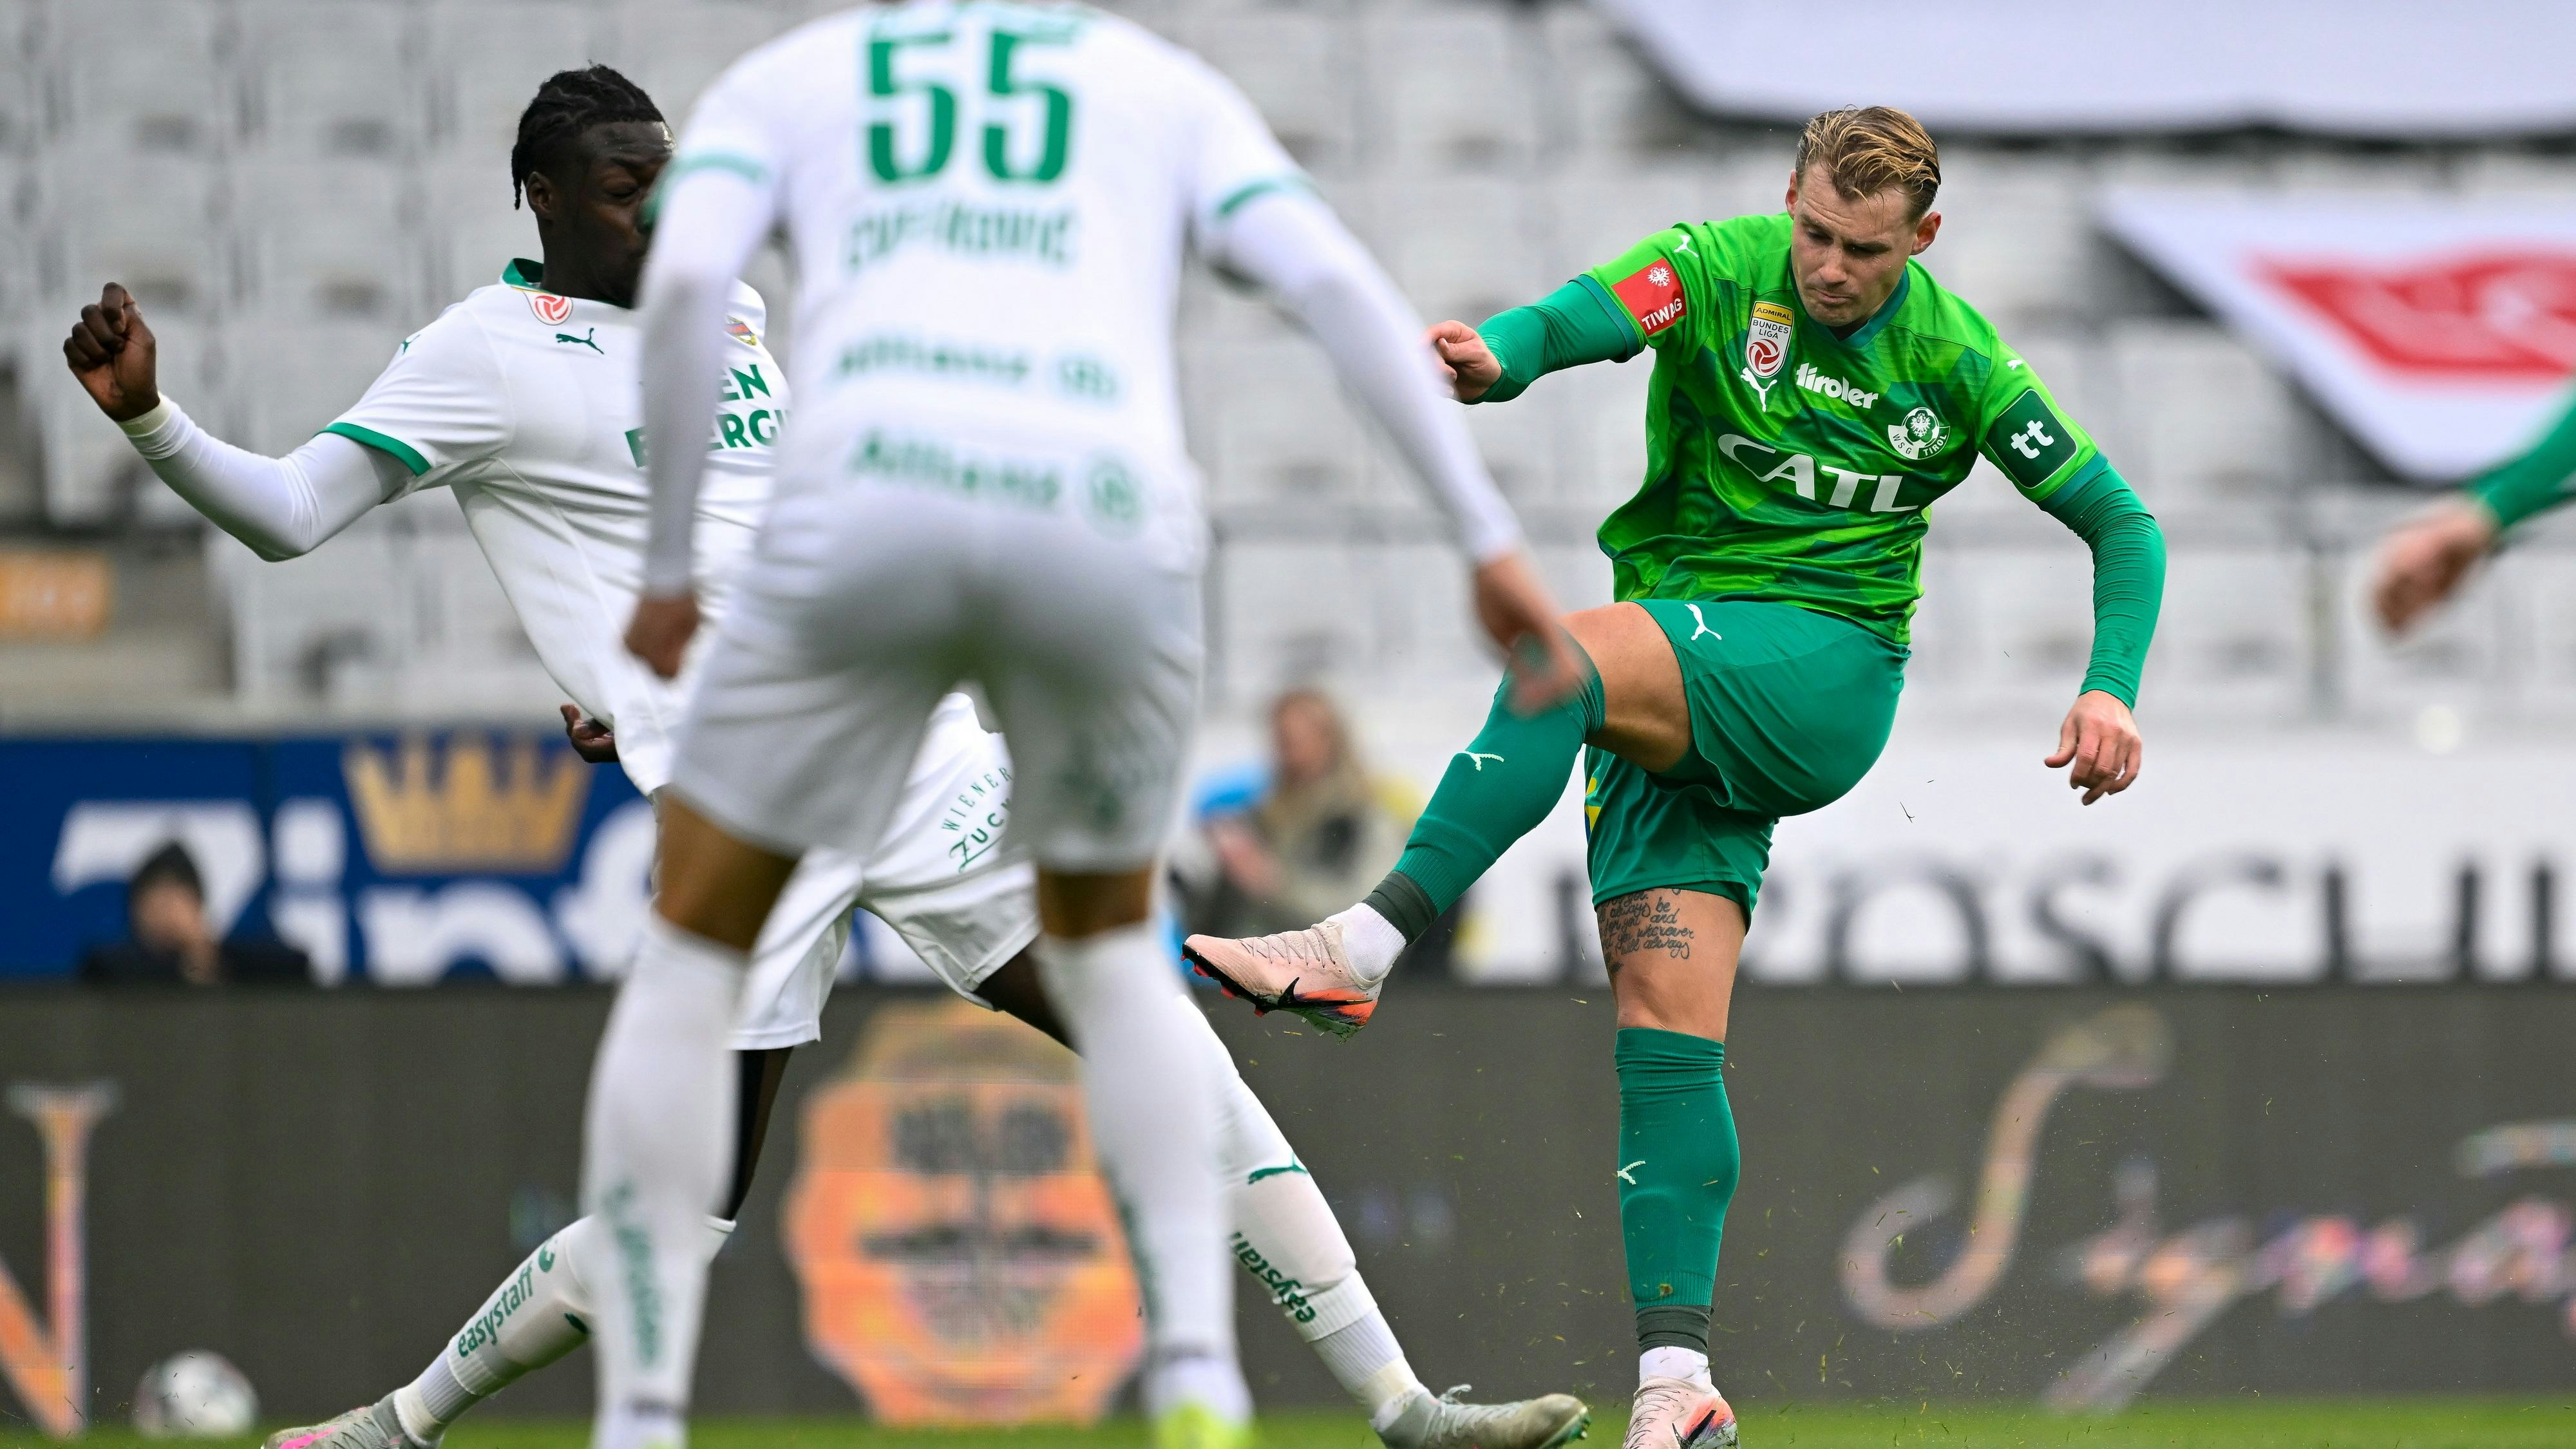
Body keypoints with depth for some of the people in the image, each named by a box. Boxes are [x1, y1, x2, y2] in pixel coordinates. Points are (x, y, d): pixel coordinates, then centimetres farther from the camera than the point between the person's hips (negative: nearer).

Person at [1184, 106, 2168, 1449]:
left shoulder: (1954, 359, 0)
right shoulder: (1719, 270, -2)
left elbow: (2121, 523, 8)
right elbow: (1586, 314, -24)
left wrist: (2112, 689, -9)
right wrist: (1494, 356, -48)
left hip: (1824, 672, -3)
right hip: (1672, 689, 3)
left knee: (1570, 653, -32)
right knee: (1663, 1025, -10)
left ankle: (1363, 944, -38)